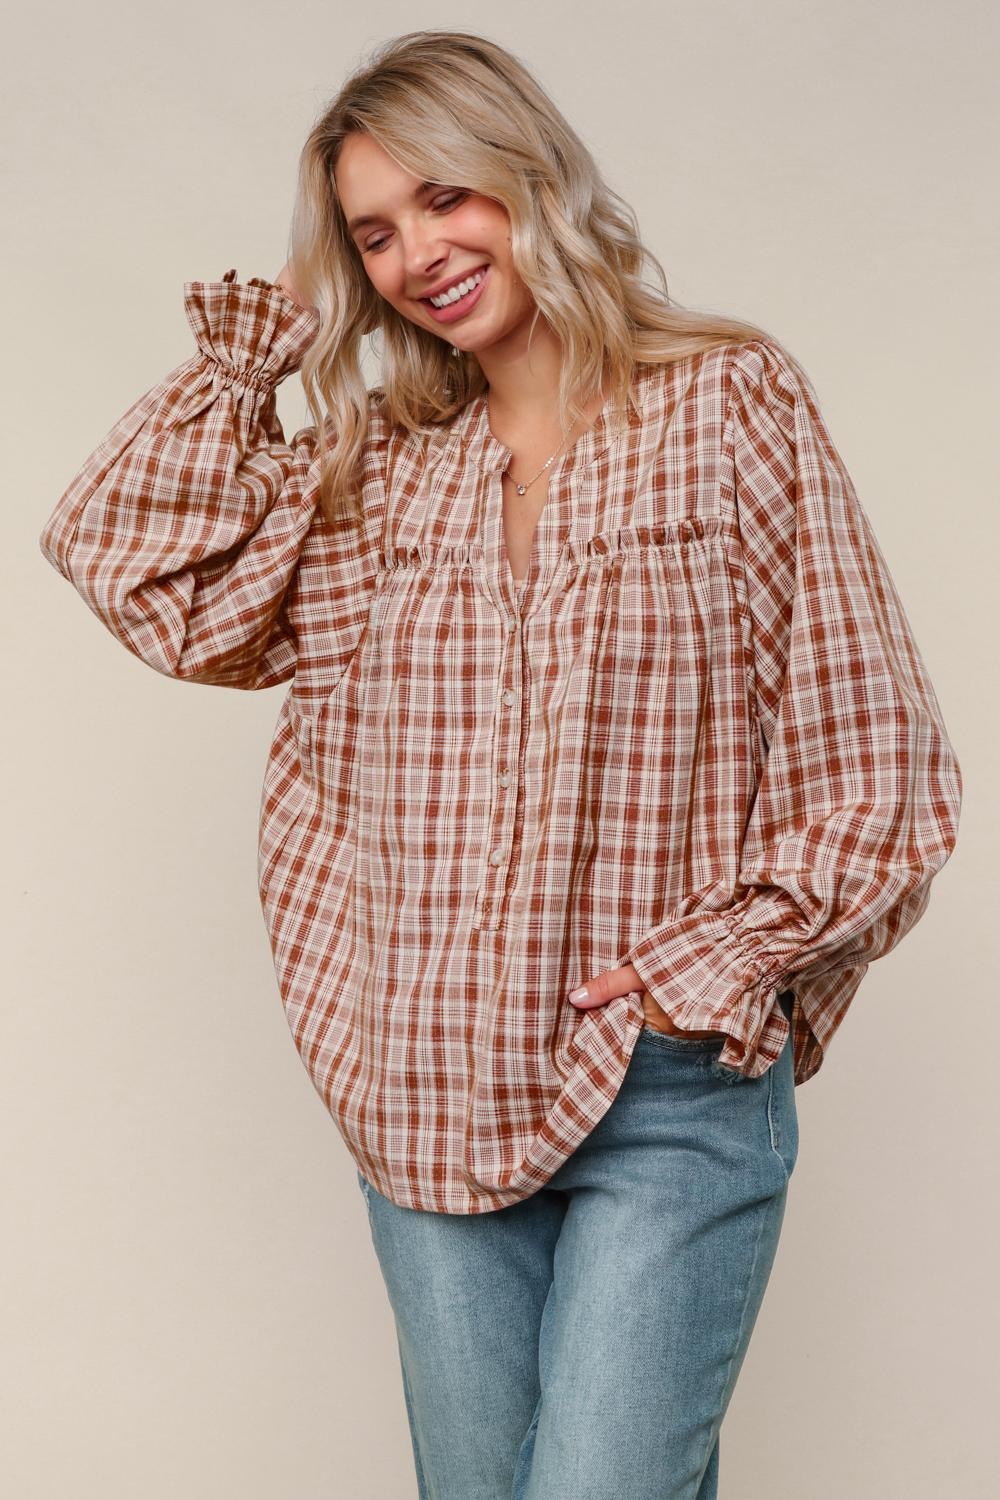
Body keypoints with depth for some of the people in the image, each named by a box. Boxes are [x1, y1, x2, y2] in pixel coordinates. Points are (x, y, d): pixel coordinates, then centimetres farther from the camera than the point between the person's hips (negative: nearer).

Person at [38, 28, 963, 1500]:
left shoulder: (733, 403, -1)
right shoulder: (378, 470, 11)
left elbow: (873, 770, -3)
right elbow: (124, 553, 1)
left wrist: (693, 980, -8)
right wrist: (271, 332, 5)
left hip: (668, 1099, -4)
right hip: (427, 1093, 5)